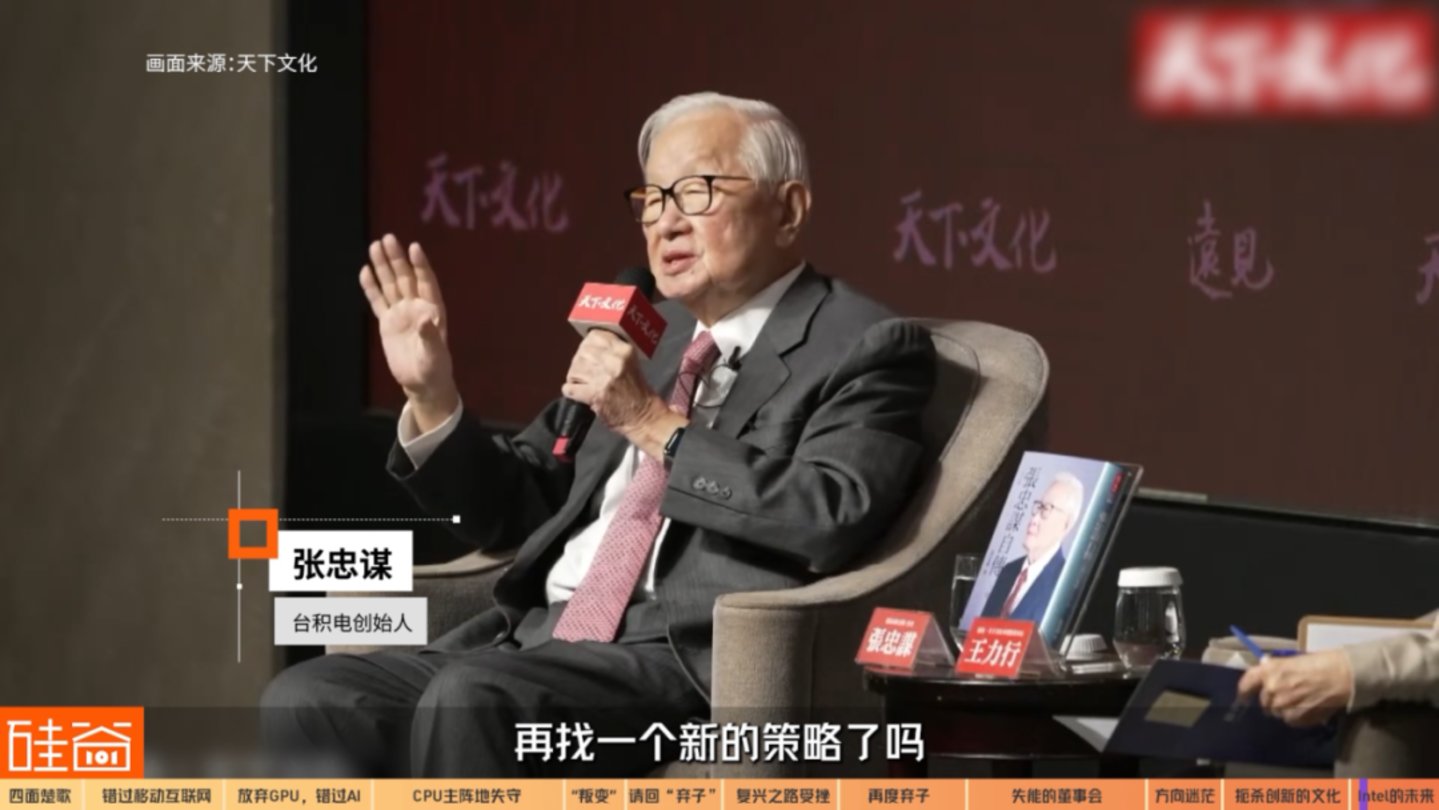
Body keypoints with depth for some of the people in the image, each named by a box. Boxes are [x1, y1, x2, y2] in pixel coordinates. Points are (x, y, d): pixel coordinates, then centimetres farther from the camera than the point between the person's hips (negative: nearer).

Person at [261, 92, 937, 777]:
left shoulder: (865, 348, 2)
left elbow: (831, 522, -16)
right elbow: (513, 513, 27)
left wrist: (653, 423, -13)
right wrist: (430, 395, 9)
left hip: (689, 659, -7)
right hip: (533, 639, 8)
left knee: (471, 698, -33)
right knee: (307, 701, -14)